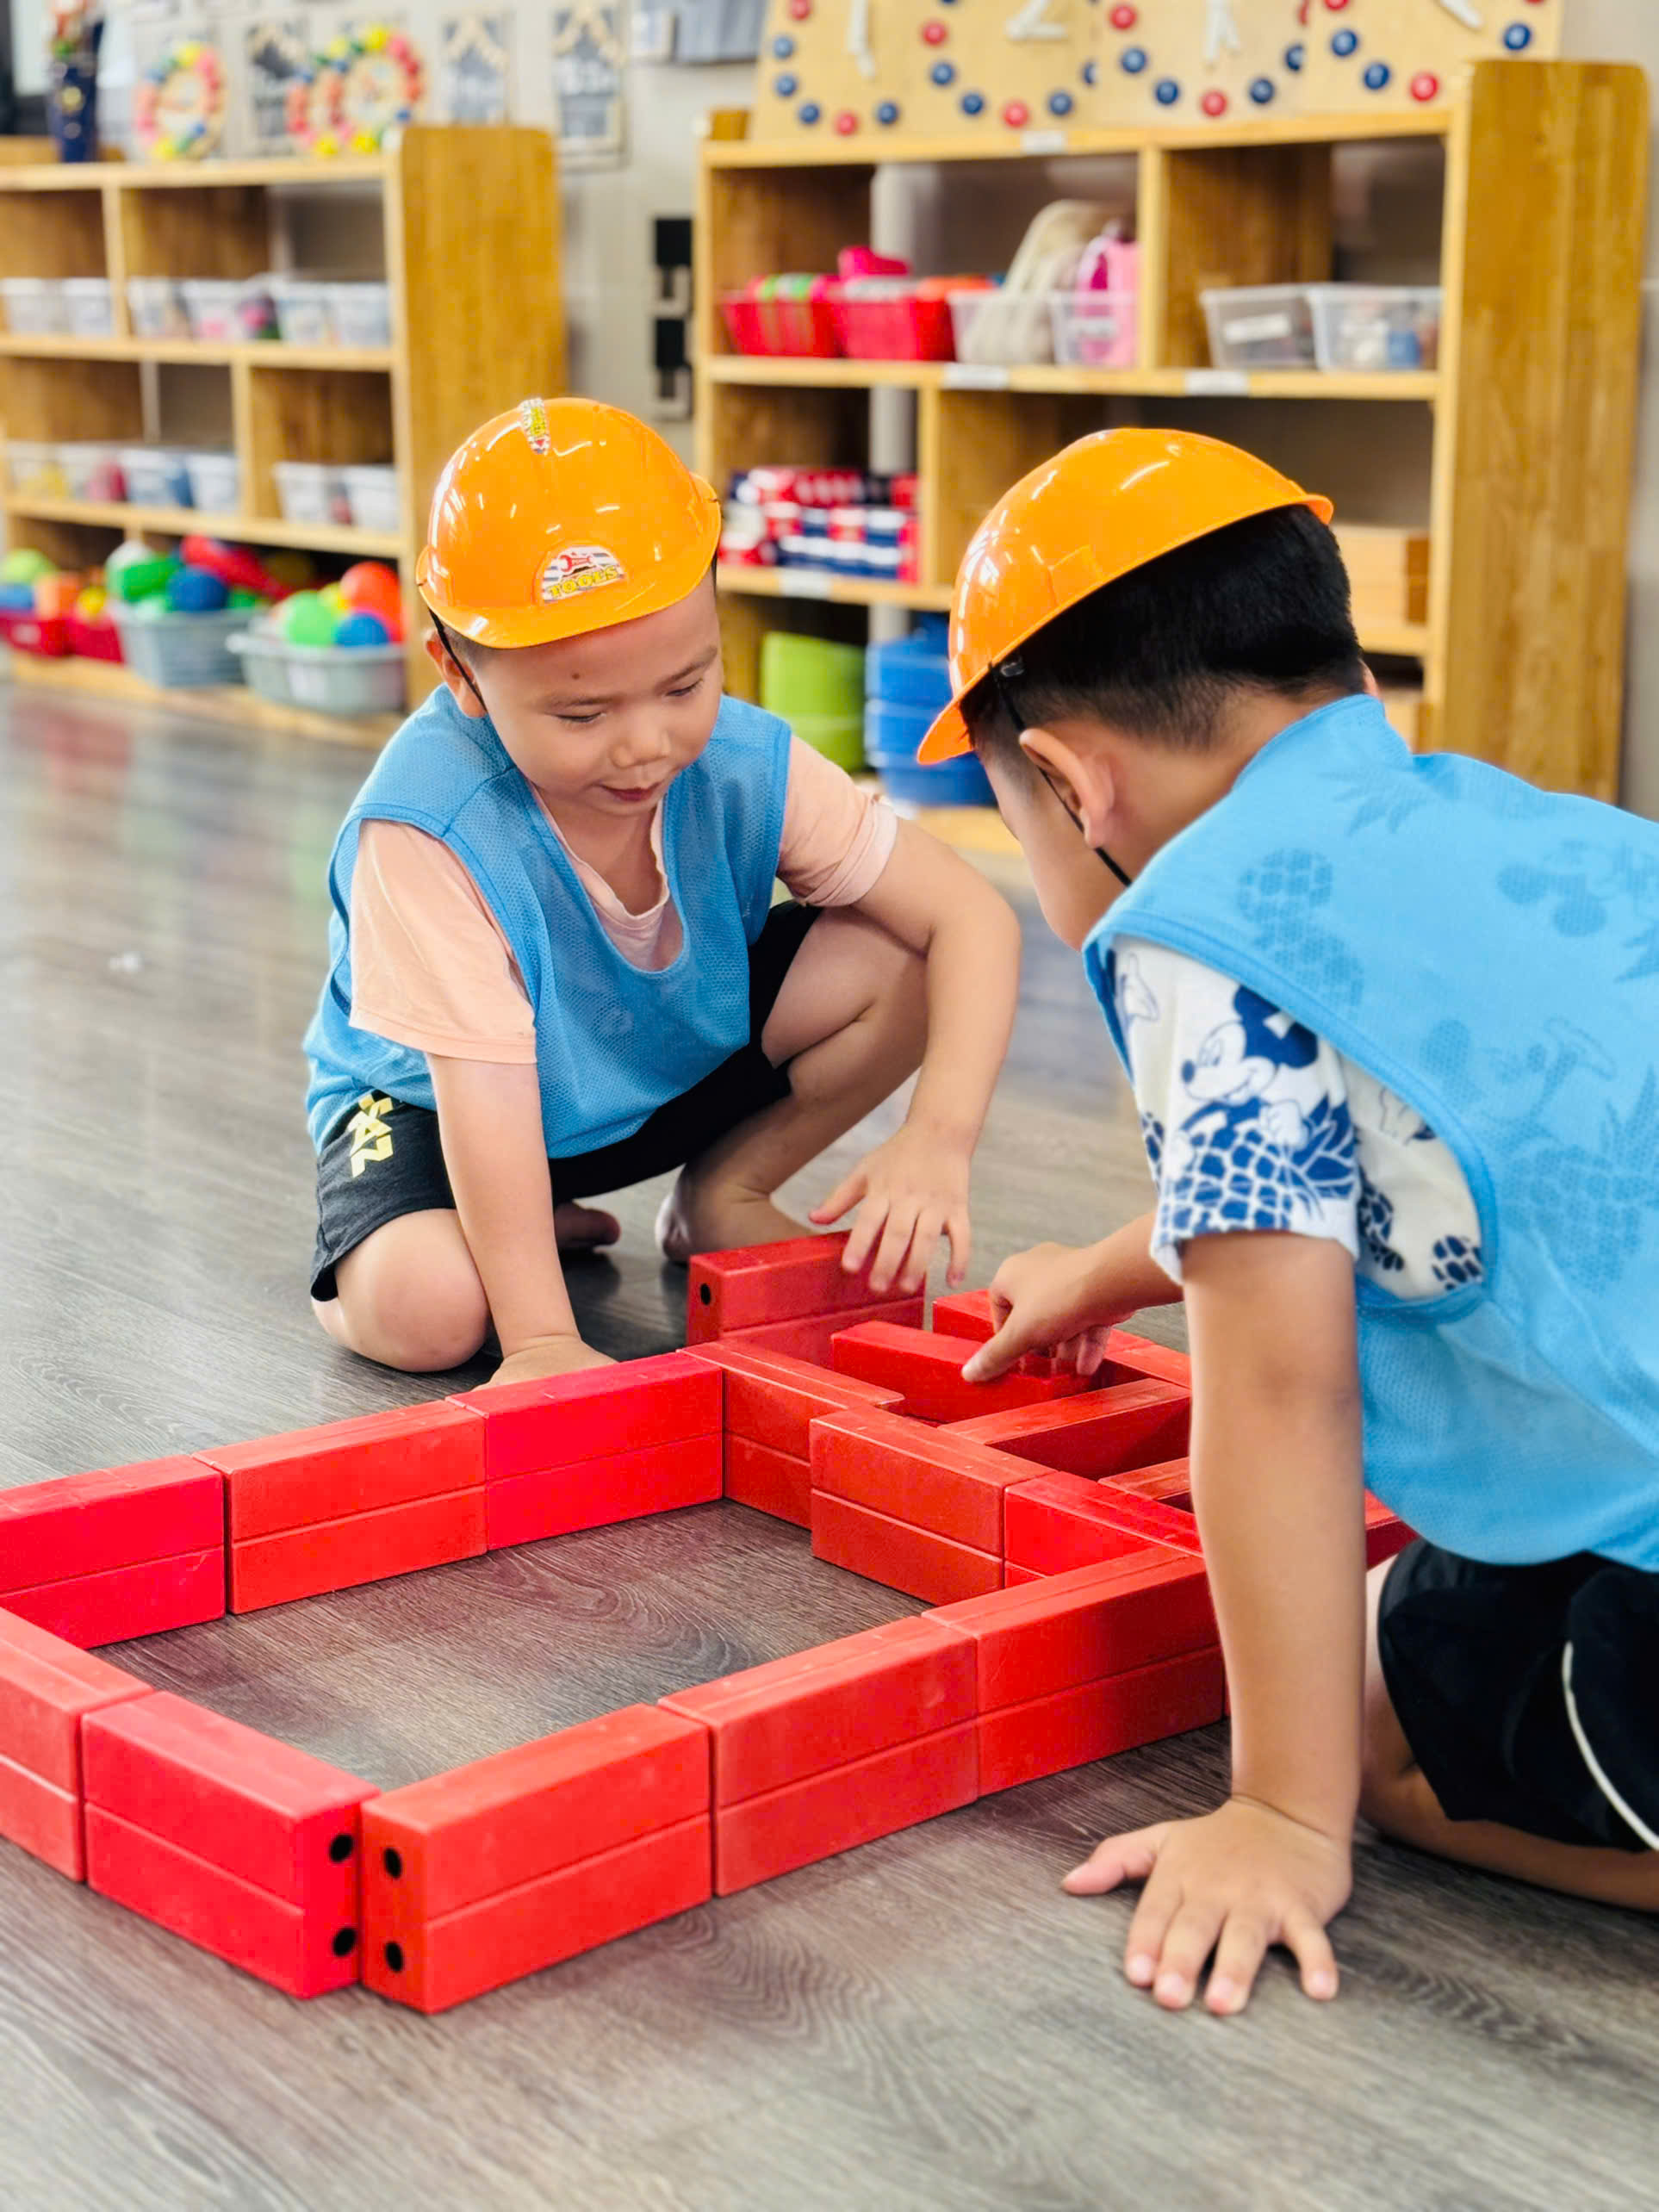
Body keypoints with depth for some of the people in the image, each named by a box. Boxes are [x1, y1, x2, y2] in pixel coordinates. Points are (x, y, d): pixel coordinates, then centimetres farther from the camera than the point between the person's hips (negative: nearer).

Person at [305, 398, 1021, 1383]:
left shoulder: (746, 767, -22)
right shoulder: (427, 825, -35)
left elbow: (973, 915, -20)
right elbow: (484, 1084, -34)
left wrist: (941, 1136, -35)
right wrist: (541, 1339, -36)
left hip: (679, 1069, 4)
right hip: (434, 1105, -3)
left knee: (904, 962, -17)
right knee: (424, 1306, -35)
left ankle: (724, 1196, 5)